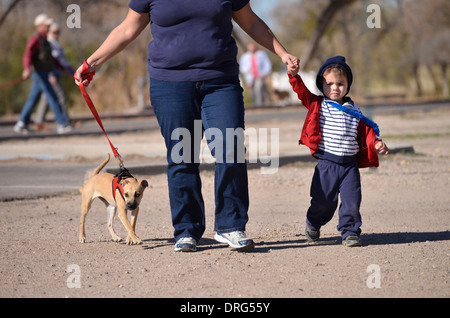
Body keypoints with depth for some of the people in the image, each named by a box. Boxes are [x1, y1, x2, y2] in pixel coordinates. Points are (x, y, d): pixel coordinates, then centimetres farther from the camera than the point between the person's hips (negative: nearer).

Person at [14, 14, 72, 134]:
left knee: (33, 99, 10)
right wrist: (27, 68, -43)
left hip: (44, 73, 10)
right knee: (52, 97, -10)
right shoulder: (35, 39, -13)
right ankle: (62, 124, -10)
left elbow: (50, 58, 28)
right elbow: (27, 55, -26)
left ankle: (22, 124, 12)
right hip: (39, 73, -10)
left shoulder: (44, 40, 18)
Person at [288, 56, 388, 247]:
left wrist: (376, 143, 0)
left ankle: (350, 232, 8)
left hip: (350, 164, 2)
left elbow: (366, 130, 16)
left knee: (352, 200, -6)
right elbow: (301, 90, -4)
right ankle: (313, 224, 30)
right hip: (326, 163, -2)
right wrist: (294, 74, -18)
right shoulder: (317, 105, 4)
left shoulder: (354, 111, 11)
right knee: (323, 201, 2)